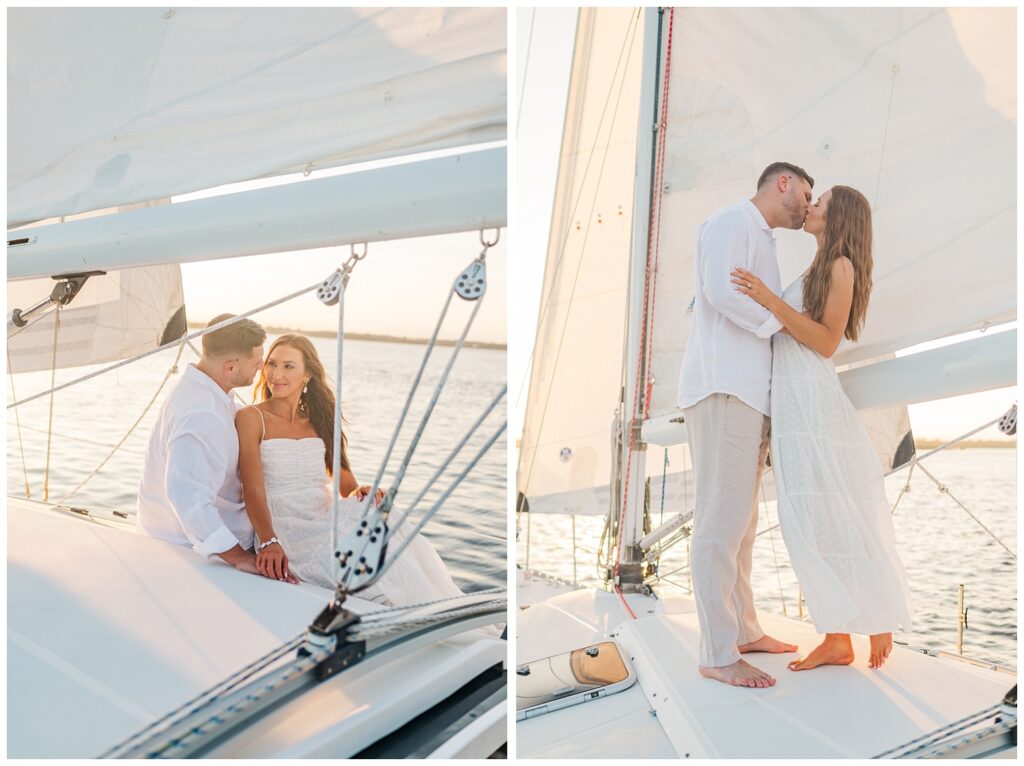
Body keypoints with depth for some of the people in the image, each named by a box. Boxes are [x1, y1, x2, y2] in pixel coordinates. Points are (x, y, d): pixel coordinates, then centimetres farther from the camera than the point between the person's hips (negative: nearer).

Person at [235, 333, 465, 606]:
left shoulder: (317, 421, 19)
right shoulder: (251, 418, 2)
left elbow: (344, 482, 15)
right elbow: (253, 489, -11)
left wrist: (357, 493, -11)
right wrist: (268, 542, -28)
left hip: (327, 520, 4)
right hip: (286, 529, -4)